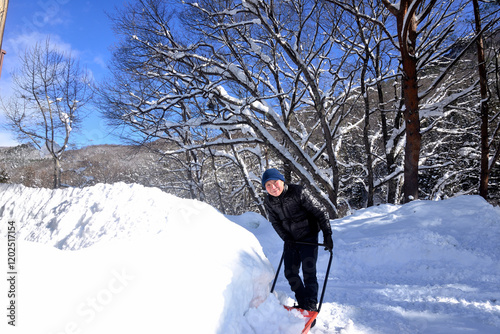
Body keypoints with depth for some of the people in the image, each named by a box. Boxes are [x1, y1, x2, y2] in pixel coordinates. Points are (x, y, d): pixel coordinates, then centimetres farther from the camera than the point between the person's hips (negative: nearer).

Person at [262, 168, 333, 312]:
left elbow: (320, 212, -15)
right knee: (290, 273, 7)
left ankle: (311, 308, 4)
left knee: (308, 272, -9)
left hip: (308, 237, -5)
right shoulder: (268, 202, -6)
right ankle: (302, 304, 25)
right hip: (291, 240, 5)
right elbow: (275, 222, 5)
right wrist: (286, 238, -9)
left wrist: (327, 234, -16)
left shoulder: (299, 192, -21)